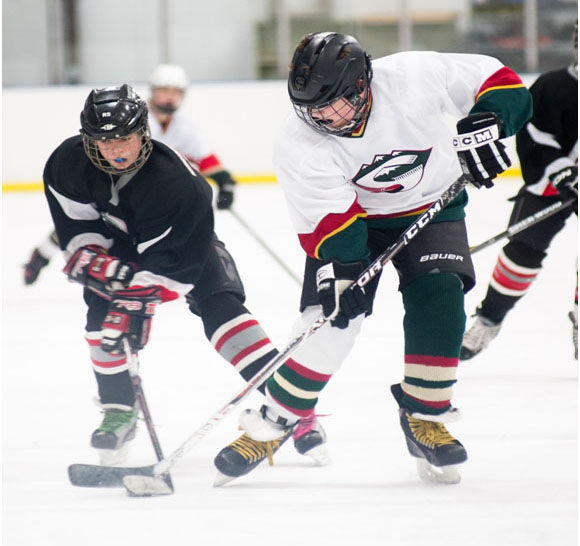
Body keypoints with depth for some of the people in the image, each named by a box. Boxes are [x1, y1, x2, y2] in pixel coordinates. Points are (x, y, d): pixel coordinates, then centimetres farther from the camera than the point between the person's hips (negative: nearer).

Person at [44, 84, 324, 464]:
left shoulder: (174, 182, -38)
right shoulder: (69, 163, -23)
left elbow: (164, 260, -36)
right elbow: (73, 218, -7)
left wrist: (136, 303, -40)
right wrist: (89, 257, -21)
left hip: (188, 239, -5)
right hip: (119, 239, 5)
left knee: (220, 307, -23)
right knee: (102, 315, -14)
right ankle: (119, 411, 6)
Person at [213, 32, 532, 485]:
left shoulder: (413, 76, -27)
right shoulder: (299, 144, -24)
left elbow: (498, 82, -18)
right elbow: (327, 223, -26)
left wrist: (485, 123, -35)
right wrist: (341, 272, -39)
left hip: (433, 207, 0)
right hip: (355, 219, 0)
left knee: (437, 293, -21)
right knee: (332, 315, -14)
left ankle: (426, 418, -7)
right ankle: (272, 423, 1)